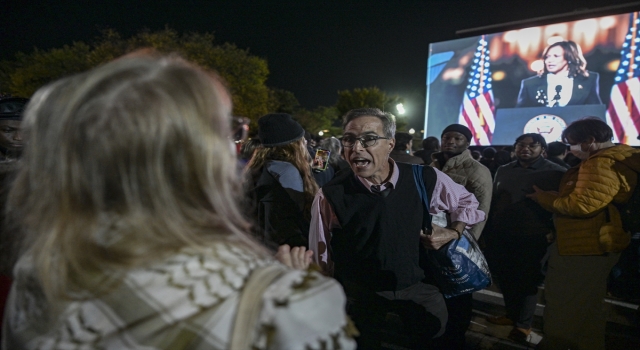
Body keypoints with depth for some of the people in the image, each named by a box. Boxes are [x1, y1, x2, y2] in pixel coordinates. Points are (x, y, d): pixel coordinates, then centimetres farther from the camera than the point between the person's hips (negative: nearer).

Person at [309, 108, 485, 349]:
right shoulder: (330, 196, -16)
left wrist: (453, 232, -2)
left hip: (418, 289, 3)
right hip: (360, 299, -2)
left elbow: (466, 202, 11)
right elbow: (321, 262, -5)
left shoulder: (424, 179, -11)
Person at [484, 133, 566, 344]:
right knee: (505, 278, 13)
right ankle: (512, 315, 33)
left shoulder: (556, 173, -4)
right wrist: (489, 230, 9)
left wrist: (553, 233, -12)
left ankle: (523, 325, 22)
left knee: (526, 282, 6)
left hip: (532, 239, -5)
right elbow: (493, 201, 14)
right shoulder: (503, 171, 12)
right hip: (501, 236, 5)